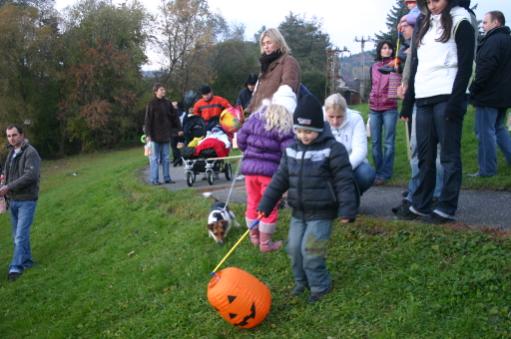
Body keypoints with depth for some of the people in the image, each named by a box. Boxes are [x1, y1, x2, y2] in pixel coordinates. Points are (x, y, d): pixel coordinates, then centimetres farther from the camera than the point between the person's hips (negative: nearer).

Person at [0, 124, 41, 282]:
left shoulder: (31, 153, -12)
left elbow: (31, 176, -24)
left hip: (27, 200, -8)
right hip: (13, 200, 8)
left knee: (21, 235, -9)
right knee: (18, 234, 13)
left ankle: (16, 267, -7)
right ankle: (27, 261, 25)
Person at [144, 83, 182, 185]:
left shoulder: (167, 103, 9)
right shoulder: (151, 104, -5)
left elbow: (175, 116, 12)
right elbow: (148, 120, -7)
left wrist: (179, 129, 6)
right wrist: (148, 134, -12)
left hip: (166, 135, 5)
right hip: (155, 135, -5)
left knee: (166, 158, 9)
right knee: (155, 158, 0)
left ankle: (167, 177, 15)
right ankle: (154, 179, 4)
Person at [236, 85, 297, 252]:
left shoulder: (255, 116, 5)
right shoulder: (285, 125, -12)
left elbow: (241, 140, 9)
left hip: (249, 166, 5)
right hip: (271, 169, -5)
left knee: (253, 203, 19)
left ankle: (254, 237, 33)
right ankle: (265, 243, 15)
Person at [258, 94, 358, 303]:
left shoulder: (332, 149, -14)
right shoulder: (292, 149, 3)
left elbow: (344, 181, -14)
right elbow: (280, 179, 9)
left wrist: (346, 210, -18)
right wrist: (265, 205, 8)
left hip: (322, 213, -6)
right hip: (298, 212, 6)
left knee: (310, 250, -8)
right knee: (294, 248, 11)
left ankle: (320, 286, 14)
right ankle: (302, 282, 33)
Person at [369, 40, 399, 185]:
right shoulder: (374, 67, 14)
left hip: (389, 109, -4)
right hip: (374, 109, 4)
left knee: (388, 142, -3)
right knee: (375, 142, 6)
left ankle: (385, 173, 0)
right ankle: (378, 171, 15)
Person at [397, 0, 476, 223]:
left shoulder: (460, 21, 1)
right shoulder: (423, 25, 20)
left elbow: (465, 65, -7)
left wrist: (456, 101, -16)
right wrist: (408, 101, 15)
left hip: (447, 97, -6)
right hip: (423, 99, 6)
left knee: (449, 155, -4)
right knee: (424, 155, 7)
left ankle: (446, 208, -1)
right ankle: (420, 205, 13)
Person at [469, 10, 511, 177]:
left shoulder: (493, 40, -15)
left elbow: (485, 68, -23)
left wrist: (473, 89, -16)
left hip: (489, 95, -10)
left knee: (485, 132, -5)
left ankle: (487, 169, -2)